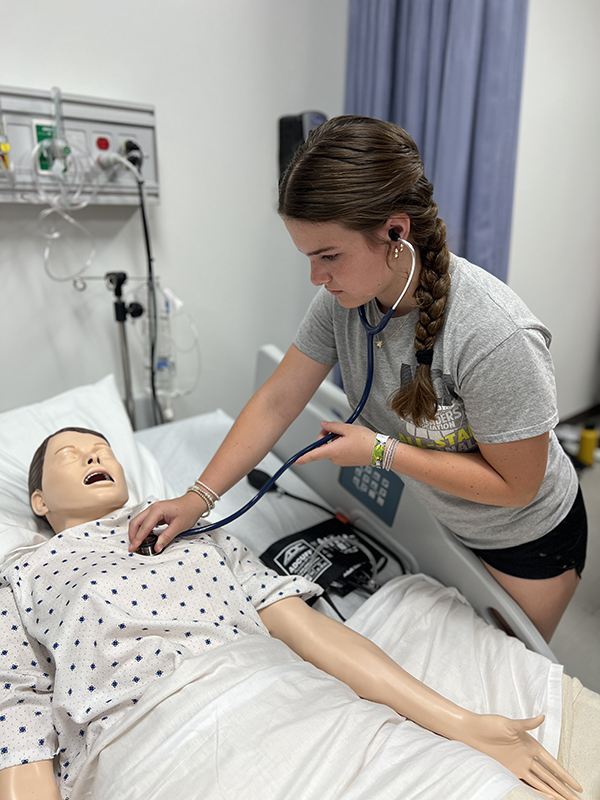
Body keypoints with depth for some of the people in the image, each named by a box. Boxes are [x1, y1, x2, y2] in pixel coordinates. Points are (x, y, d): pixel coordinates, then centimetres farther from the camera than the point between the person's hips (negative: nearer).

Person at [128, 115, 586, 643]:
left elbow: (515, 485, -27)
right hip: (436, 519, 5)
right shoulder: (343, 298, -20)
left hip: (528, 539, -4)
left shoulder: (495, 335, -37)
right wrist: (199, 497, -17)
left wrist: (381, 451, -29)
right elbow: (276, 403, -14)